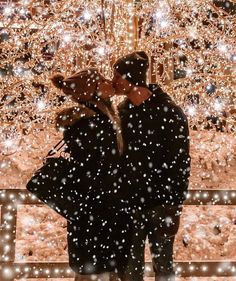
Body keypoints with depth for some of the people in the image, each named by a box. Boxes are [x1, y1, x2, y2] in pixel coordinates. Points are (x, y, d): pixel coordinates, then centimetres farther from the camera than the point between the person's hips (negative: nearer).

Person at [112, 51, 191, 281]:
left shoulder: (168, 112, -12)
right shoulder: (123, 111, 5)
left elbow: (180, 163, -12)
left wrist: (174, 206, -15)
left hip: (160, 203, -5)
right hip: (130, 202, 5)